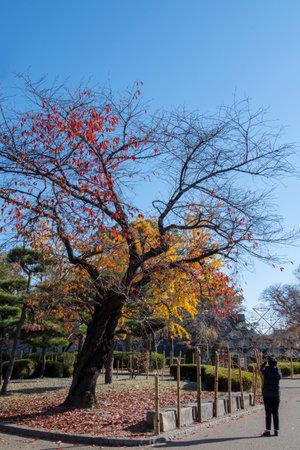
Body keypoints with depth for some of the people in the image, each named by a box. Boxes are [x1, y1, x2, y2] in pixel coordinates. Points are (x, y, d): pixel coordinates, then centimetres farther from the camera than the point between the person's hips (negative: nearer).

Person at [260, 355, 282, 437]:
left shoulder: (266, 370, -12)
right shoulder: (278, 371, -7)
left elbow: (261, 369, 12)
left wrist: (265, 361, 24)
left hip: (267, 394, -2)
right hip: (276, 394, 2)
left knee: (268, 413, 1)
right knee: (275, 413, 9)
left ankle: (268, 430, 2)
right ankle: (276, 430, 10)